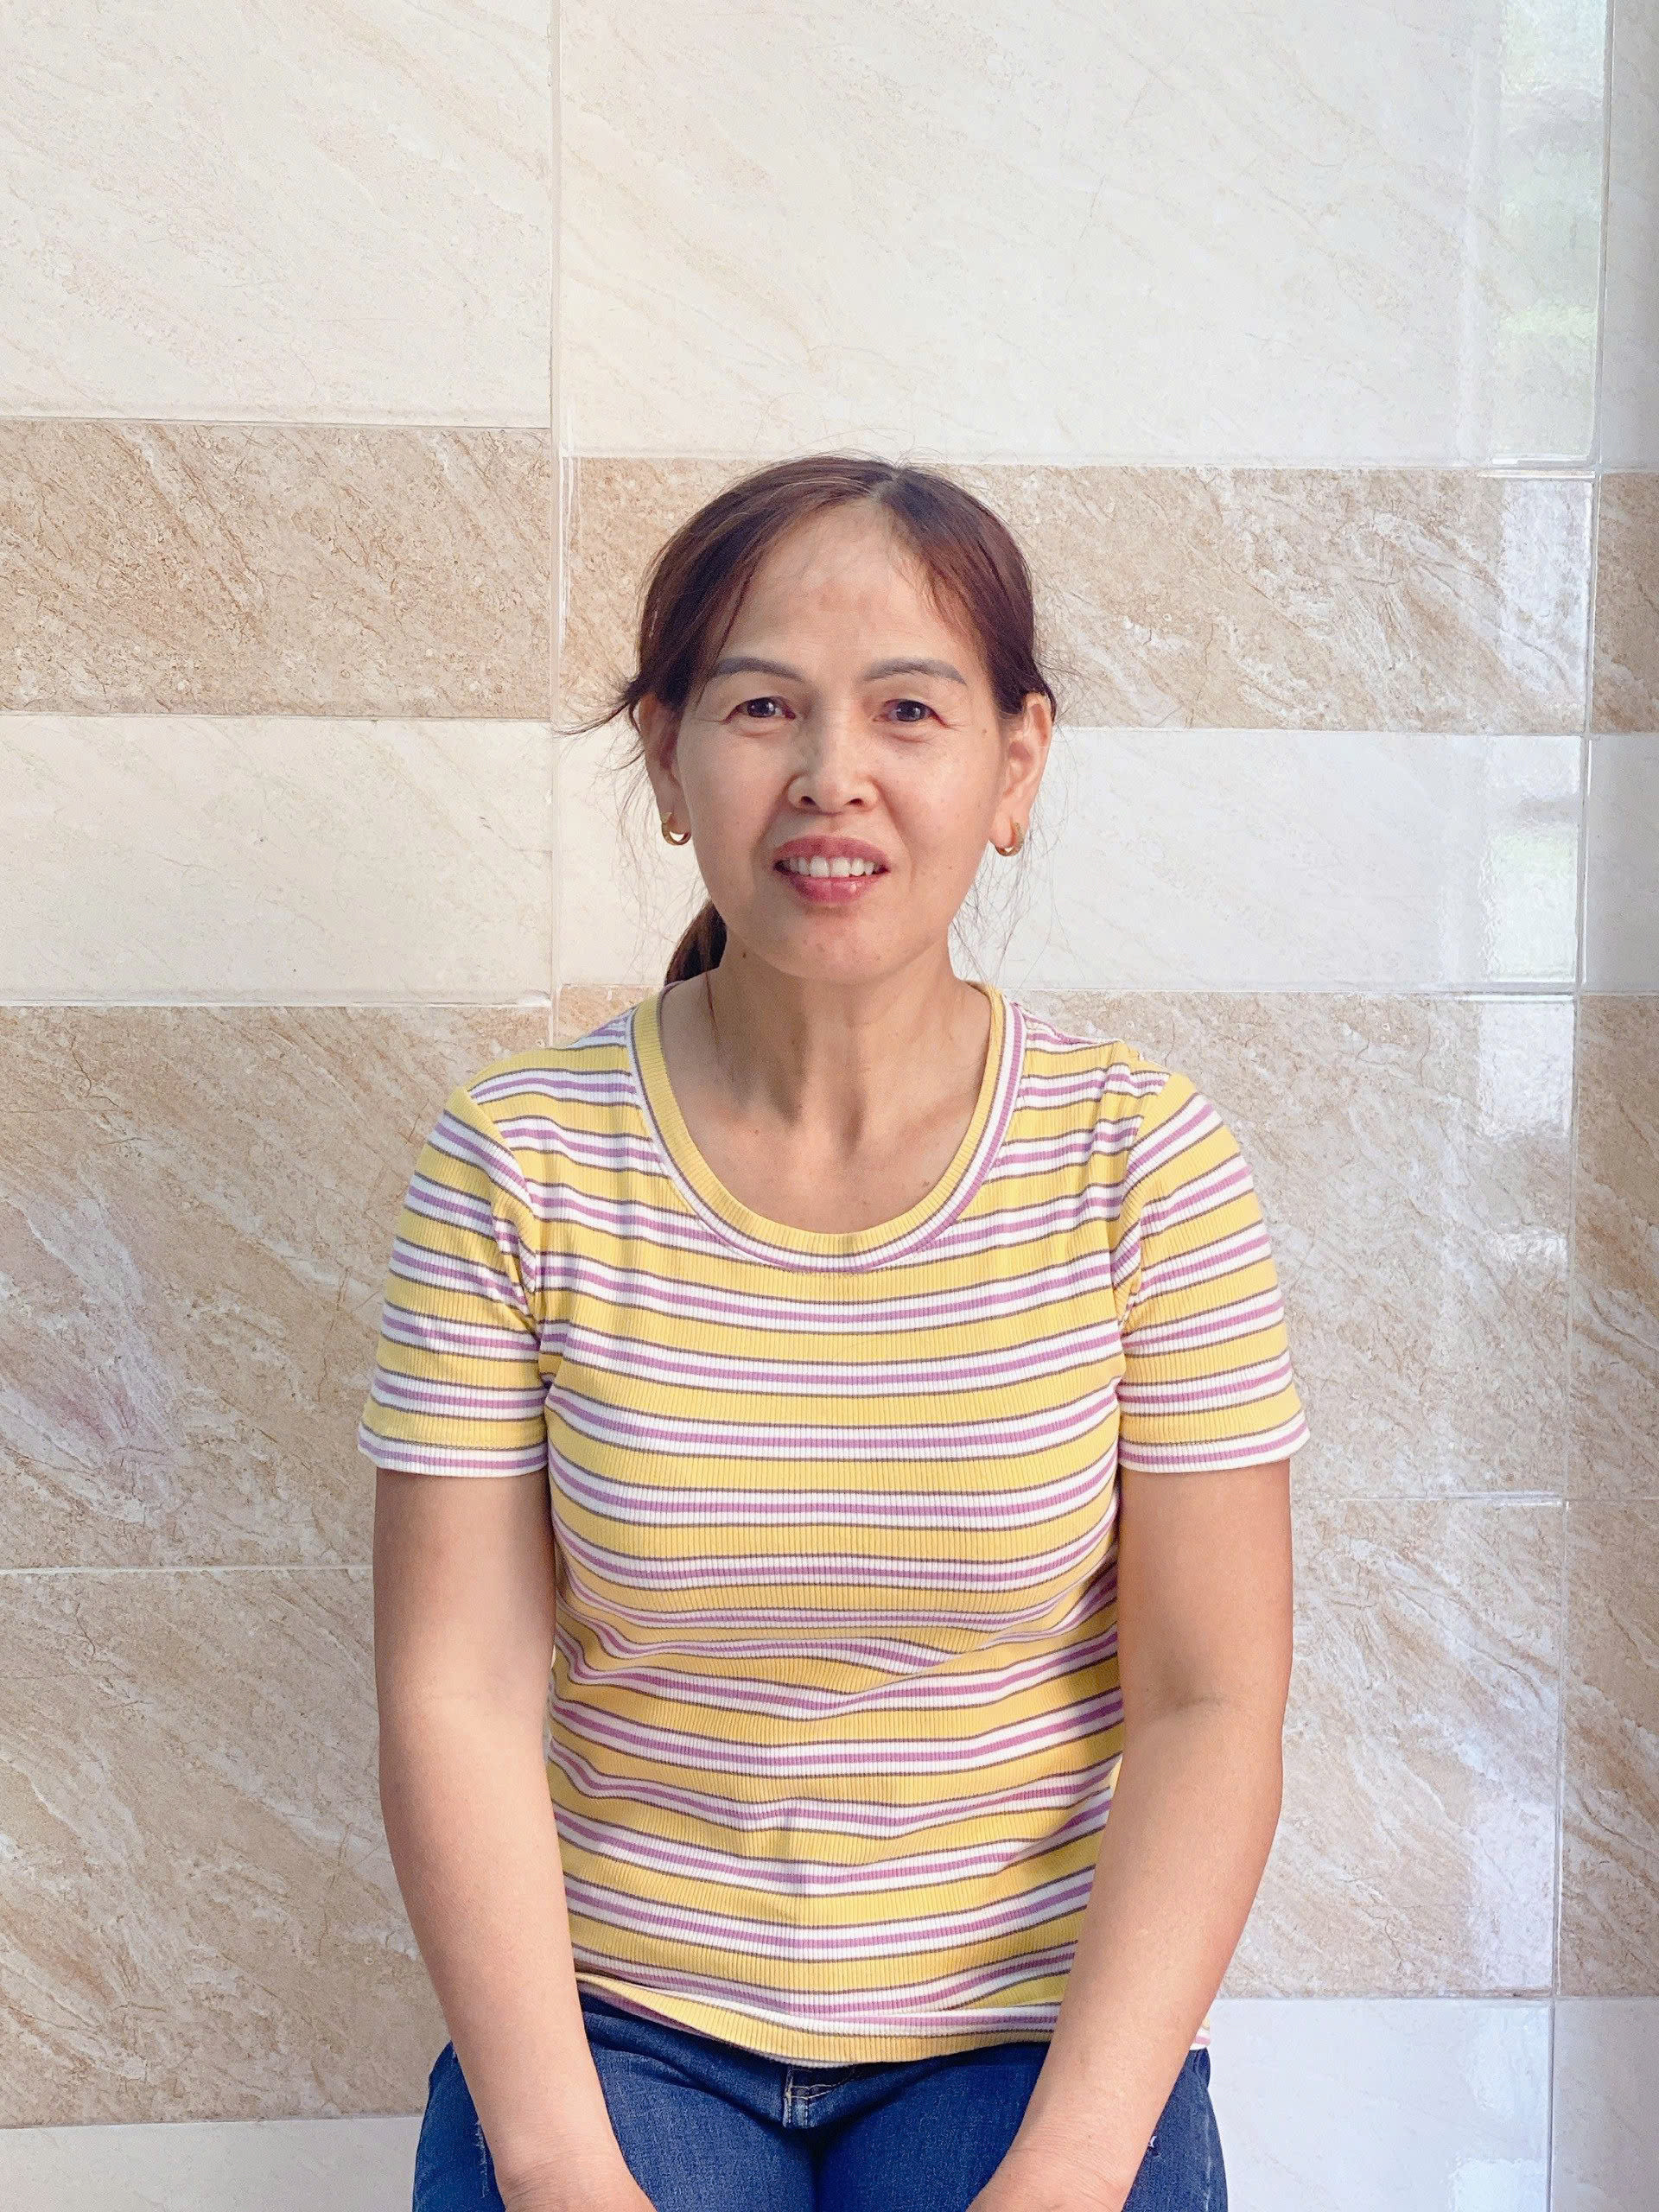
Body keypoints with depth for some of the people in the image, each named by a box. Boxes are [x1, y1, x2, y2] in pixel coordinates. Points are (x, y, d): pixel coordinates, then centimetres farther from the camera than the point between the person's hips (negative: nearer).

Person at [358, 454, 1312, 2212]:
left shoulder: (1141, 1161, -6)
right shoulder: (514, 1162, -6)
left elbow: (1211, 1706, -6)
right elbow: (456, 1696, -7)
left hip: (1032, 2026, 0)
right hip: (611, 2015, 0)